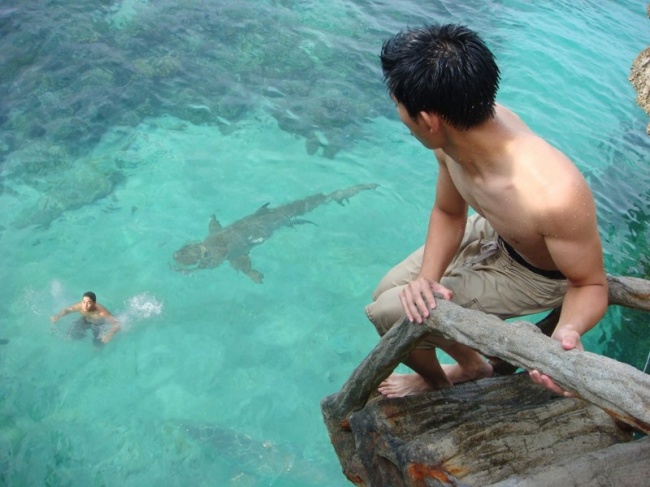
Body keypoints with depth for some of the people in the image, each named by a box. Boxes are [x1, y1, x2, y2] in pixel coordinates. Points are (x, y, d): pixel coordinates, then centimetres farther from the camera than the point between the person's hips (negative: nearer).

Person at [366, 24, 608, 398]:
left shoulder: (554, 196, -45)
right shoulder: (471, 122, -25)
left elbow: (591, 285, -25)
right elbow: (448, 213, -6)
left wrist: (568, 332, -47)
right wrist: (428, 277, -24)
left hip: (535, 274, -6)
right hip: (491, 231, 6)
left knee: (389, 312, -9)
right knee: (387, 292, 13)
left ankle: (434, 381, 27)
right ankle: (472, 365, 37)